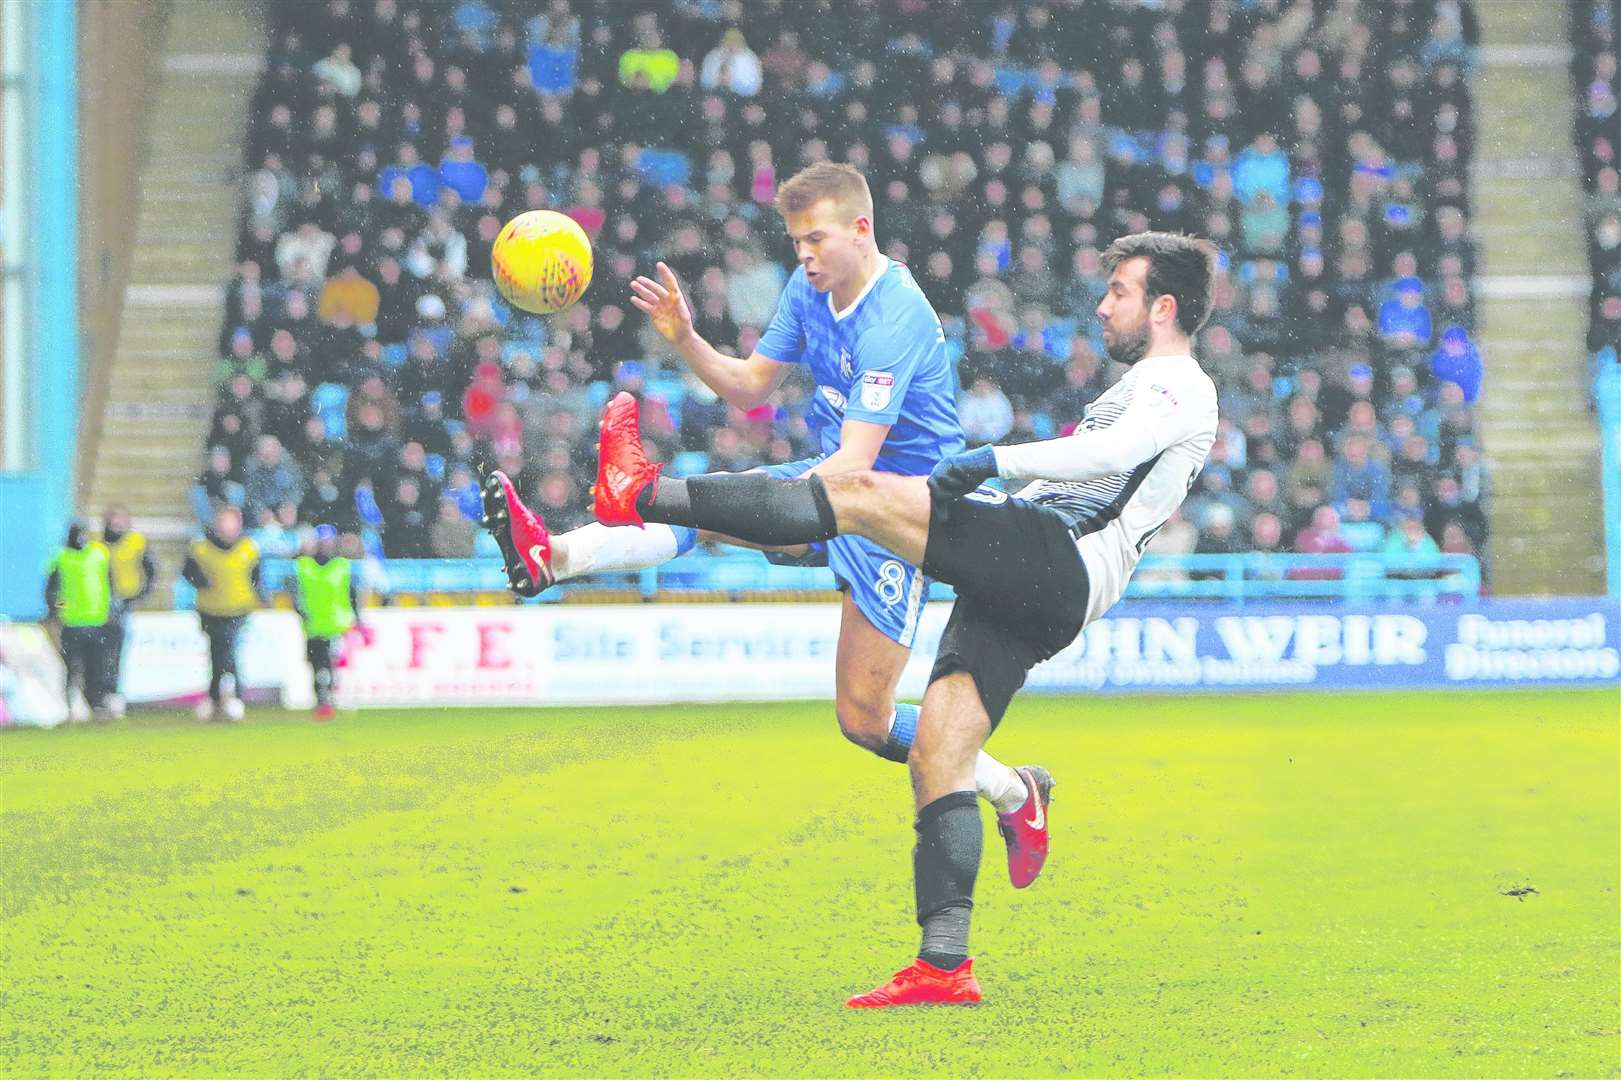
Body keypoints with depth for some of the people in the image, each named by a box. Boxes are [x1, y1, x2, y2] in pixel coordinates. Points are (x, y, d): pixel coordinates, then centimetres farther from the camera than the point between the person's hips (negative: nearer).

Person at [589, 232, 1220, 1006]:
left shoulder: (1178, 387, 0)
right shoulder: (1142, 388, 34)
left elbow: (1113, 451, -20)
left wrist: (995, 460, -24)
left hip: (1057, 558, -10)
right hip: (1031, 593, 10)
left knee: (863, 494, -16)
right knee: (936, 753, 1)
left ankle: (642, 494, -15)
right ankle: (944, 966, -5)